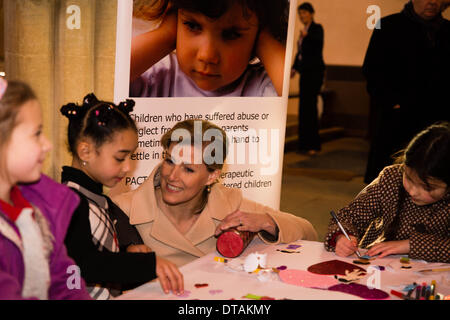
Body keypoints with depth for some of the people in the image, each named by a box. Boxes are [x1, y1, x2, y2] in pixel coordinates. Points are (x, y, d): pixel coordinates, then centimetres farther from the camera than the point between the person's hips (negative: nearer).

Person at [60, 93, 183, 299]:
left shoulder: (97, 199, 16)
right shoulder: (70, 202, -14)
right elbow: (83, 265, -28)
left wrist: (127, 252, 4)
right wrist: (150, 263, -30)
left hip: (114, 294, 9)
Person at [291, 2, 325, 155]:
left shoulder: (317, 28, -6)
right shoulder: (304, 31, 17)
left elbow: (319, 40, -29)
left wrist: (307, 35, -48)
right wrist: (294, 67, 10)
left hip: (315, 71, -8)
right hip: (305, 71, 8)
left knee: (309, 105, -13)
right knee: (304, 107, 8)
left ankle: (313, 144, -10)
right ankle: (304, 144, 13)